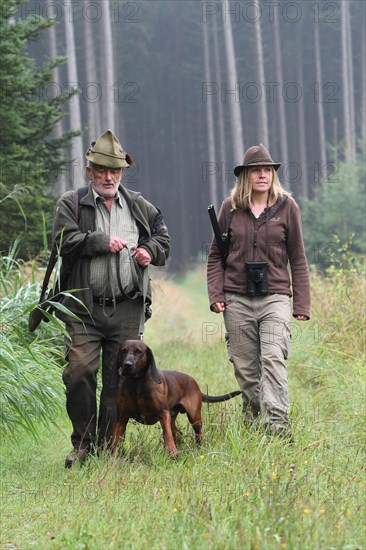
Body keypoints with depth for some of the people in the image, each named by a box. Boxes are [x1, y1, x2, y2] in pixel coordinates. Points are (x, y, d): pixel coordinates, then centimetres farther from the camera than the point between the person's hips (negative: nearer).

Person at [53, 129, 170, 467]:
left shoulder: (139, 207, 15)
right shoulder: (72, 204, 5)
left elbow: (163, 239, 23)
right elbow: (65, 241, -9)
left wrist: (150, 251, 2)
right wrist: (102, 241, -15)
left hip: (127, 309, 3)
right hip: (84, 308, -2)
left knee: (119, 379, 3)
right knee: (79, 372, -13)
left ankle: (108, 445, 12)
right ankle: (83, 443, 2)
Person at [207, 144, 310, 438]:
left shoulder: (287, 206, 4)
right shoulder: (230, 207, 7)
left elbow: (297, 258, 7)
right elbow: (216, 255, 13)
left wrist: (302, 304, 3)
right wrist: (215, 295, 0)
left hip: (275, 296, -2)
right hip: (237, 299, 2)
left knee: (273, 358, -17)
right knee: (244, 366, 5)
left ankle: (278, 423, -24)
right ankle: (252, 422, 17)